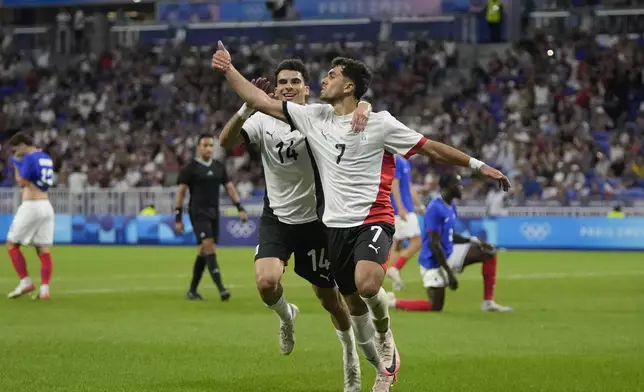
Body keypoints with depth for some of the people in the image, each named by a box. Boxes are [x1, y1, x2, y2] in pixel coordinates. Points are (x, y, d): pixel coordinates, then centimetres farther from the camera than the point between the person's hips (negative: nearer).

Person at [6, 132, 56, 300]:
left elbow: (22, 182, -12)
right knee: (44, 250, 2)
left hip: (31, 206, -8)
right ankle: (44, 289, -5)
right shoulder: (45, 157, 15)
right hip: (46, 206, 8)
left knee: (12, 244, 5)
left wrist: (17, 165, 2)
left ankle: (25, 282, -3)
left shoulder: (29, 158, -11)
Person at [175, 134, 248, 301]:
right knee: (209, 247, -18)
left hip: (214, 213, 6)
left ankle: (192, 291, 18)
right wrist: (178, 218, -7)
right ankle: (221, 288, -26)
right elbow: (180, 192, -4)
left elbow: (229, 187, 14)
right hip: (198, 213, -6)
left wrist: (240, 208, 4)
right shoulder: (190, 168, -4)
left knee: (204, 251, 8)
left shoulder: (219, 167, 12)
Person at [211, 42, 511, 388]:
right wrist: (228, 70, 6)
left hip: (373, 220, -5)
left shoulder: (379, 123, -5)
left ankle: (386, 340, -4)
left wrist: (478, 165, -4)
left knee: (366, 284, -31)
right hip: (336, 226, 5)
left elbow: (431, 148, -1)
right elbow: (261, 101, 10)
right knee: (352, 300, 5)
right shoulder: (313, 117, 7)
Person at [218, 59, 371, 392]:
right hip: (276, 218, 1)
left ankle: (350, 352, 36)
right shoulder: (263, 121, -6)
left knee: (328, 296, 8)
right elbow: (226, 143, -20)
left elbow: (362, 106, -14)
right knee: (266, 282, -24)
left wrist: (362, 110, -39)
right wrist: (247, 107, -35)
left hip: (314, 220, -1)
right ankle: (286, 316, 14)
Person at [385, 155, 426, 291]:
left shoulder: (405, 163, 17)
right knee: (416, 243, -10)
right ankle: (395, 268, -12)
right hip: (403, 211, -10)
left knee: (396, 244, 8)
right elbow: (393, 186, -19)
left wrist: (420, 205, 24)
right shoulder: (395, 161, -13)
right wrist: (401, 208, -24)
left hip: (406, 210, 10)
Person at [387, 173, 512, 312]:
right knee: (436, 306, -7)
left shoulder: (451, 206, 7)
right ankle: (393, 302, 11)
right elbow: (434, 243, -24)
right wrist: (449, 272, -23)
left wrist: (472, 240, 1)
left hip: (449, 253, 9)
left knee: (489, 253, 1)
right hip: (434, 261, -9)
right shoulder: (435, 208, -22)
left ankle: (488, 302, 2)